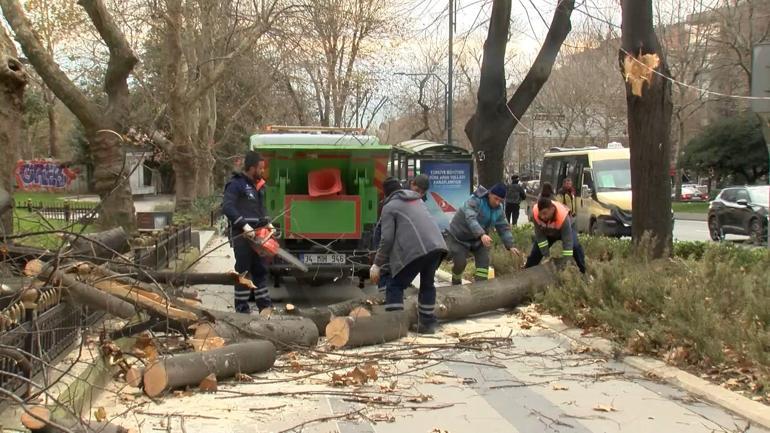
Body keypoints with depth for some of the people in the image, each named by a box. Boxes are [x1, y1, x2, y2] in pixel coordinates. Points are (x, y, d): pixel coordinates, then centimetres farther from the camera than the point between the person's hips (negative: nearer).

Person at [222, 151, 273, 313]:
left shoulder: (259, 185, 14)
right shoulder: (235, 184, -12)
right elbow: (227, 207, -22)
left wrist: (267, 223, 7)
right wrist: (244, 225, -26)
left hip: (256, 235, 8)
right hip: (242, 235, -8)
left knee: (260, 270, 12)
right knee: (243, 271, -3)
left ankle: (265, 306, 19)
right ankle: (242, 308, 4)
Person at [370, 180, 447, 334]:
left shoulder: (389, 207, 9)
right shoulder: (418, 200, 30)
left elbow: (387, 239, 1)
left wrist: (377, 265, 8)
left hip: (416, 250, -6)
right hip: (436, 245, 6)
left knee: (395, 286, 4)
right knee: (427, 284, 22)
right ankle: (427, 324, 28)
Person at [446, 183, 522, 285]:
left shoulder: (499, 209, -8)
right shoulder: (475, 201, -31)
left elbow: (504, 228, -4)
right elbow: (471, 219, -46)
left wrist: (510, 246, -18)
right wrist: (482, 234, -61)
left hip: (478, 238, 6)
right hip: (459, 236, -6)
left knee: (484, 261, -6)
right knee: (460, 262, -9)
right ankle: (456, 284, 20)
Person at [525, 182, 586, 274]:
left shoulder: (563, 216, -45)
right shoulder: (535, 213, -36)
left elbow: (567, 242, -42)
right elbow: (539, 235, -26)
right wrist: (546, 256, -26)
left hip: (565, 228, -3)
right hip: (547, 232, 3)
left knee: (575, 246, -24)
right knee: (536, 250, -4)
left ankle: (584, 273, -11)